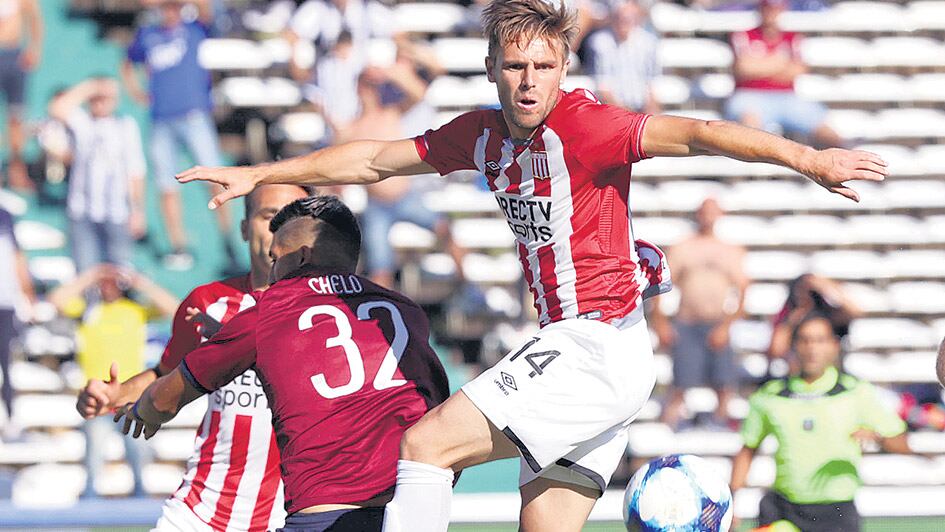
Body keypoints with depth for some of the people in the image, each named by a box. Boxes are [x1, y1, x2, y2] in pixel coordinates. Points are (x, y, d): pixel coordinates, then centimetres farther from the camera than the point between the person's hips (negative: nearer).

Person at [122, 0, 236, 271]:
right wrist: (137, 93, 17)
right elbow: (128, 65, 30)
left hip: (194, 115, -4)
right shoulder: (147, 36, 16)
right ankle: (178, 248, 8)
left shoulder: (195, 30, 8)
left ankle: (228, 242, -7)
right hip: (161, 121, 4)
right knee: (167, 187, 2)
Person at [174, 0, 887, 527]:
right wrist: (260, 175, 25)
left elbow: (694, 134, -24)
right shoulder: (483, 134, 9)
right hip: (573, 353, 8)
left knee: (426, 445, -9)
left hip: (597, 343, -8)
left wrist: (808, 160, -36)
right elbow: (375, 160, 21)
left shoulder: (585, 126, -13)